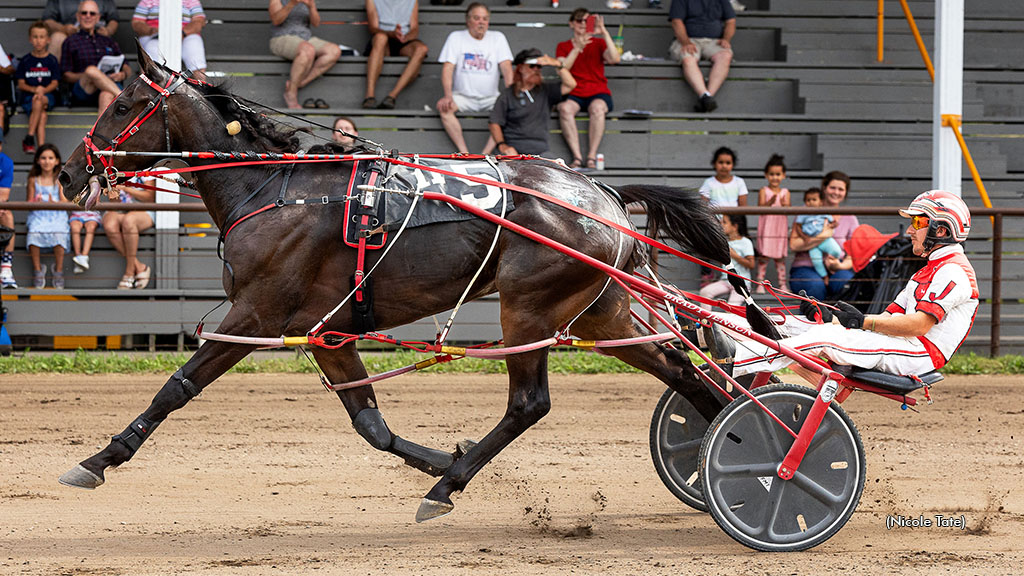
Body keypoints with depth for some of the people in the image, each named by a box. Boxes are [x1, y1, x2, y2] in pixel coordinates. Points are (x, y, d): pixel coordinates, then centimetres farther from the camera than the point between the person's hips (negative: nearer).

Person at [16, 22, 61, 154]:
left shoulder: (52, 61, 6)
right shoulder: (25, 61, 7)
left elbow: (54, 83, 1)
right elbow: (21, 84, 5)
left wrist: (43, 90, -20)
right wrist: (34, 89, -15)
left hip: (48, 95, 0)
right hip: (28, 96, 0)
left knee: (39, 101, -35)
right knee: (42, 115, -30)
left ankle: (29, 138, -34)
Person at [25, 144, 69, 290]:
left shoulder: (59, 180, 7)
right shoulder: (33, 180, 10)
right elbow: (29, 203, 9)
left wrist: (54, 203, -18)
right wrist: (35, 203, -14)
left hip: (56, 216, -1)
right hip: (38, 216, 1)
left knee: (59, 235, -32)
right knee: (34, 235, -31)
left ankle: (58, 271, -14)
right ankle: (37, 270, -12)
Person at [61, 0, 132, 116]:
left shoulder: (108, 41, 30)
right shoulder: (71, 42, 19)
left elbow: (127, 69, 25)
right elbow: (65, 76, 8)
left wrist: (123, 75, -1)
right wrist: (86, 76, -12)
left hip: (111, 85, 2)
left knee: (107, 96, -38)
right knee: (91, 70, -37)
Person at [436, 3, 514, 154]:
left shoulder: (498, 38, 7)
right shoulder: (456, 37, 3)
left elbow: (506, 67, -3)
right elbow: (447, 68, -6)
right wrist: (448, 96, -23)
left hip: (491, 97, 1)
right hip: (463, 96, -1)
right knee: (443, 106, -32)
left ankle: (485, 154, -37)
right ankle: (464, 153, -36)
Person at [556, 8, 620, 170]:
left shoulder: (598, 43, 12)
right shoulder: (563, 46, 15)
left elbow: (614, 59, -8)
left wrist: (604, 32, -15)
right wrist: (577, 48, -14)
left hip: (598, 93, -1)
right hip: (573, 95, 1)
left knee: (597, 108, -37)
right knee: (565, 108, -36)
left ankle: (592, 157, -32)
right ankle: (577, 157, -34)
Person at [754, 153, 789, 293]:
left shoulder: (785, 192, 7)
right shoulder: (764, 191, 1)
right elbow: (760, 207, -10)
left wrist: (784, 204, -25)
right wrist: (770, 202, -27)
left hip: (780, 228, 2)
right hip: (766, 228, -2)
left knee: (780, 256, 5)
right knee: (763, 255, -3)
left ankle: (782, 284, 8)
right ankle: (760, 283, 0)